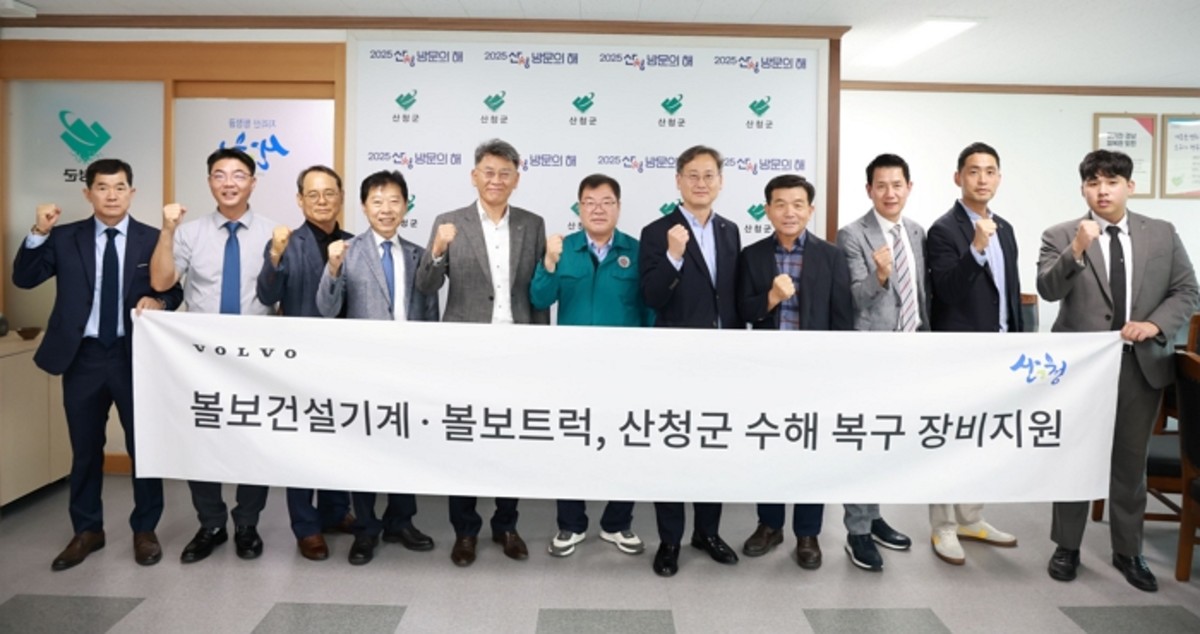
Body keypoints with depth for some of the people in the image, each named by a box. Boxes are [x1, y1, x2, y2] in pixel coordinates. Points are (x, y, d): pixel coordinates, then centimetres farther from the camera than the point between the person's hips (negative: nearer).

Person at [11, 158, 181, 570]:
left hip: (135, 355, -1)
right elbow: (23, 278, -2)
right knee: (85, 449, 13)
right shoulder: (64, 238, 4)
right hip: (83, 356, 2)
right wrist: (39, 233, -14)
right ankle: (87, 531, 28)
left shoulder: (153, 239, 0)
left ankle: (145, 530, 21)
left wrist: (158, 301, -19)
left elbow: (174, 291, 3)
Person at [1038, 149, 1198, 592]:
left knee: (1130, 461, 13)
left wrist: (1156, 325, -11)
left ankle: (1128, 552, 27)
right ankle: (1067, 546, 22)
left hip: (1142, 363, 3)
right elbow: (1047, 289, -17)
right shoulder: (1060, 236, -4)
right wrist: (1077, 250, -31)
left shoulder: (1163, 235, 5)